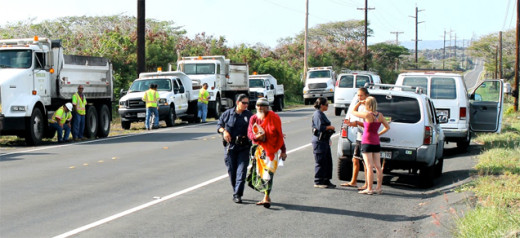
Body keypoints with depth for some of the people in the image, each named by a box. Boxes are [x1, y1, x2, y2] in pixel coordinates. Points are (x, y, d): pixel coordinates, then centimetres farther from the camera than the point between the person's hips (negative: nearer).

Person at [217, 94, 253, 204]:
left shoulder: (249, 115, 7)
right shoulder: (228, 113, 5)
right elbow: (219, 125, 12)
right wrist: (224, 131, -7)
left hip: (244, 147, 0)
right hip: (230, 146, 0)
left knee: (241, 170, -9)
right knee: (231, 170, 5)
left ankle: (237, 194, -10)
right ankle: (236, 192, 22)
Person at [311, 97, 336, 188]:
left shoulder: (321, 114, 18)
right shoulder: (317, 114, -13)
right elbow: (320, 127, -22)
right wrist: (330, 127, -8)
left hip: (324, 141, 10)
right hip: (319, 141, -10)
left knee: (328, 161, 12)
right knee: (320, 162, -5)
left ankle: (326, 181, 19)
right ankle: (318, 182, 1)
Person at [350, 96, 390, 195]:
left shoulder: (368, 115, -15)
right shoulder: (380, 115, 3)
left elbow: (353, 112, -5)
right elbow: (387, 127, 13)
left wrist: (359, 103, 4)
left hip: (367, 143, -6)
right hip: (376, 142, 6)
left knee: (369, 167, -6)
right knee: (378, 166, 8)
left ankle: (369, 189, -5)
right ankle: (379, 188, 12)